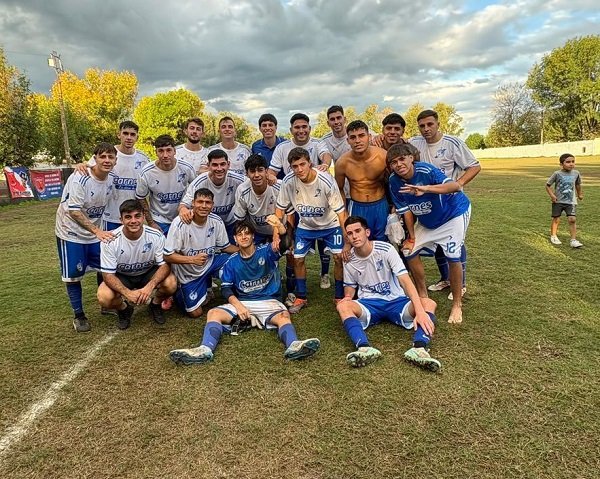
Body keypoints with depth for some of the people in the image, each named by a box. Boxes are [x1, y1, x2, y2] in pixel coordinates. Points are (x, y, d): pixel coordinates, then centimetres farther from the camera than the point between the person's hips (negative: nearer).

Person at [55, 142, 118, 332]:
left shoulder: (112, 178, -7)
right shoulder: (79, 179, -25)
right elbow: (73, 211, -30)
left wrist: (99, 230, 5)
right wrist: (97, 230, -38)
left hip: (97, 231, 5)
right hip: (71, 233, -5)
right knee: (73, 275, 3)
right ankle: (79, 315, 17)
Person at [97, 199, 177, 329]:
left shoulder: (156, 236, -22)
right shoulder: (110, 240, -23)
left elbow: (165, 264, -19)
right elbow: (108, 274, -20)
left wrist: (150, 286, -38)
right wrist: (127, 293, -38)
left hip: (148, 273, 0)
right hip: (121, 276, 0)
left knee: (171, 283, -29)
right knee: (104, 297, -30)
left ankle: (155, 304, 7)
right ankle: (124, 309, 8)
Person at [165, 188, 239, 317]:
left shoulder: (216, 221, -13)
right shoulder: (180, 223, -27)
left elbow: (225, 247, 1)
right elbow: (167, 256, -24)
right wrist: (192, 259, -37)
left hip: (210, 263, 4)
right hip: (188, 273, -4)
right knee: (195, 313, 0)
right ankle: (179, 292, 31)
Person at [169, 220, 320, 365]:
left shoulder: (266, 252, 1)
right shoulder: (232, 262, 9)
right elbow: (226, 288, 4)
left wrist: (278, 225, -46)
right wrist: (238, 306, -16)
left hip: (268, 302, -2)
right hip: (241, 302, 3)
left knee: (284, 315, -34)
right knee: (213, 313, -22)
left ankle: (293, 346, -62)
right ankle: (205, 349, -46)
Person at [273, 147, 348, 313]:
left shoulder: (326, 181, -31)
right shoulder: (288, 181, -22)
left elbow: (341, 212, -26)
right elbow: (280, 209, -7)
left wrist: (347, 242, -27)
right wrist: (276, 234, -15)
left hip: (330, 224, -2)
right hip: (305, 226, 3)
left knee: (340, 257, -11)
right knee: (298, 259, 0)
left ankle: (340, 297, 9)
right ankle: (300, 297, 21)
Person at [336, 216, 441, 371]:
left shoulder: (385, 249, -12)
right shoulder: (349, 260, -2)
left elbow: (405, 280, -20)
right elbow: (350, 287, 13)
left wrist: (420, 311, -33)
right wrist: (347, 298, -14)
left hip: (396, 301, -1)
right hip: (369, 304, 1)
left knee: (429, 303, -28)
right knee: (343, 306, -30)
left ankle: (419, 348, -50)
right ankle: (364, 348, -52)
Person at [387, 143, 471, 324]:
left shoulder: (426, 171, -32)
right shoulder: (394, 181, -16)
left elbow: (457, 186, -47)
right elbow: (406, 210, -6)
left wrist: (425, 189, -61)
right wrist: (412, 237, -4)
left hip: (454, 212, -6)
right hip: (427, 220, 6)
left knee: (453, 257, -13)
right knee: (410, 252, 2)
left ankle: (457, 304, 6)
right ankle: (422, 294, 23)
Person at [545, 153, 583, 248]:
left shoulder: (576, 173, 1)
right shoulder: (557, 174, -10)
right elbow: (548, 185, -4)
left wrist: (579, 194, 29)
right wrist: (552, 195, -16)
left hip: (571, 201, 2)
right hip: (558, 201, -2)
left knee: (572, 219, -9)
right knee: (556, 219, 6)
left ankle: (574, 240, -5)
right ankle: (553, 236, 26)